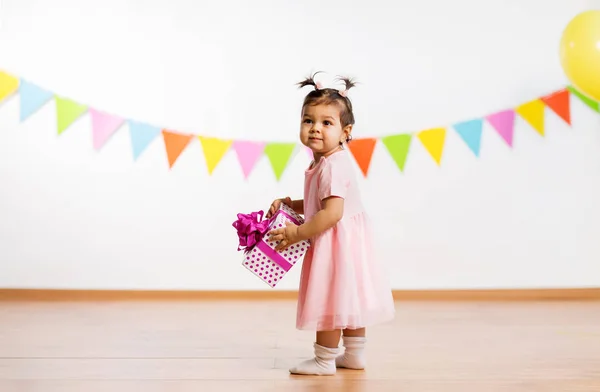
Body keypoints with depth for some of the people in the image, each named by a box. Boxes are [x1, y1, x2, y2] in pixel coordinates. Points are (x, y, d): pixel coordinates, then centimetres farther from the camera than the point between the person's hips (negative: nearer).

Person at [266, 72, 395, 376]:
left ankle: (324, 360, 10)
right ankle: (354, 354, 28)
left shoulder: (332, 166, -22)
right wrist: (288, 203, 9)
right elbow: (317, 205, 22)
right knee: (347, 300, 17)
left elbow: (332, 213, -29)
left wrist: (298, 233, -23)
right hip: (345, 241, 11)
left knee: (331, 299, -1)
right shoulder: (325, 163, 10)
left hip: (336, 243, -11)